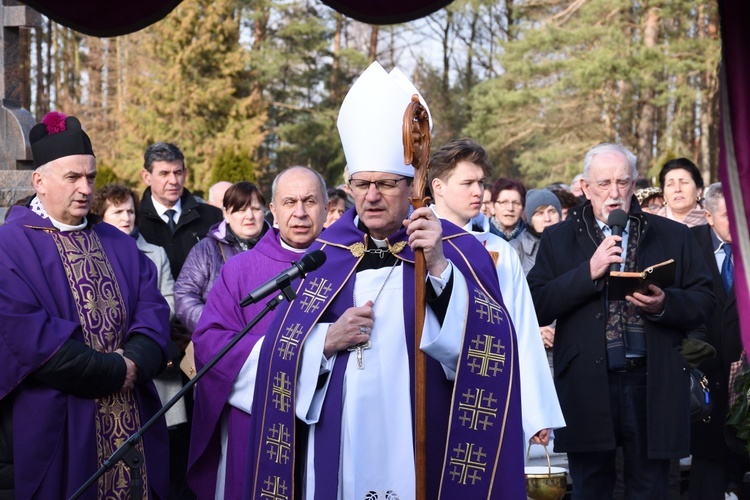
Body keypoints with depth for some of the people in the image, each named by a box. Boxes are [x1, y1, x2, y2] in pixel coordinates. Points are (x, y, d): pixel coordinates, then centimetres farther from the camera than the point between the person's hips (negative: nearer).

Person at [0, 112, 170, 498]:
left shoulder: (118, 245, 14)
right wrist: (114, 373, -14)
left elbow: (152, 310, 7)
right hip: (57, 430, -6)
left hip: (131, 423, 6)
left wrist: (135, 360, -14)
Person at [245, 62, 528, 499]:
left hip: (422, 442, -2)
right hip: (338, 439, 2)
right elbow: (281, 351, 7)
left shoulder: (456, 248, -2)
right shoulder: (323, 253, 6)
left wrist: (438, 266, -24)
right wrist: (327, 341, -12)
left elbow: (488, 346, -15)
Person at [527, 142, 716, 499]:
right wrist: (589, 272, -13)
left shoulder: (673, 236, 9)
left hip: (653, 385, 0)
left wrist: (664, 305, -14)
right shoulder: (558, 239, 7)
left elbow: (704, 301, 6)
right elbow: (536, 306, -4)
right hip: (586, 386, 0)